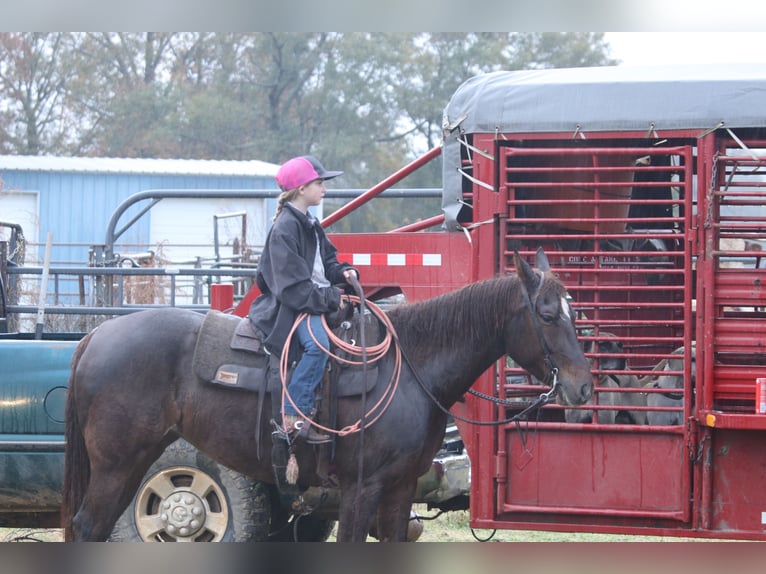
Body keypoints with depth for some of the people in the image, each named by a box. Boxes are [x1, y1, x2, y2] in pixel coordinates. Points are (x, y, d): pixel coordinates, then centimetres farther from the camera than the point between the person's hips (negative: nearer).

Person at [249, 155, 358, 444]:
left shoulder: (310, 224, 16)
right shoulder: (285, 228, -15)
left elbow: (326, 262, 25)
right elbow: (294, 287, -20)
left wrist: (343, 272, 3)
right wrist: (330, 298, -18)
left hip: (316, 299, 10)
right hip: (290, 306, -10)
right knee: (317, 343, -33)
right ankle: (294, 415, -31)